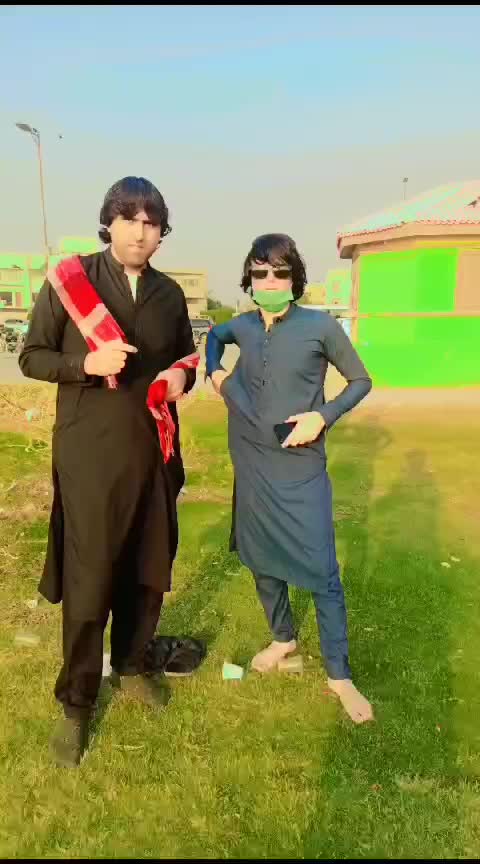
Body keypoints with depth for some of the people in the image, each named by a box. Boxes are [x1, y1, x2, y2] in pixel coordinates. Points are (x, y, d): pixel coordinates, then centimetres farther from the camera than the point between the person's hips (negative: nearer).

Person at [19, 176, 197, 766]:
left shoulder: (170, 293, 7)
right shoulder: (69, 280, -5)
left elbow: (185, 358, 19)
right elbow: (31, 357, -1)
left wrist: (181, 377, -5)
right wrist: (87, 364, -19)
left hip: (152, 452, 4)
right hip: (89, 456, -4)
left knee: (148, 572, 14)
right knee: (87, 583, 1)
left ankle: (131, 667, 38)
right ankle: (76, 702, 22)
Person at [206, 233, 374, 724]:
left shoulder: (320, 326, -10)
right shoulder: (243, 326, 2)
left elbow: (361, 381, 0)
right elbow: (214, 335, 26)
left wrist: (324, 416, -15)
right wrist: (214, 371, 7)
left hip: (301, 469, -4)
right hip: (251, 465, 4)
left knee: (320, 569, -2)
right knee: (260, 557, 15)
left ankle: (339, 675, 13)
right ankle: (283, 638, 39)